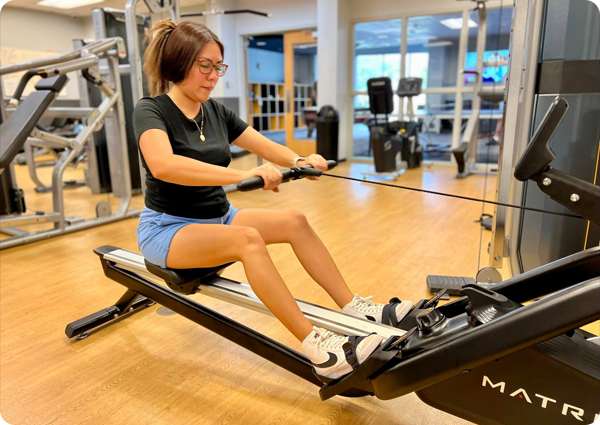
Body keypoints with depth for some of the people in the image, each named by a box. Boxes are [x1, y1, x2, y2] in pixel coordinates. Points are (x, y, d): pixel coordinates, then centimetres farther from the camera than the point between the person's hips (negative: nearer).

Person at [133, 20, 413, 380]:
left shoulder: (215, 111, 4)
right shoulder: (151, 111, -15)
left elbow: (267, 148, 2)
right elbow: (163, 165, -37)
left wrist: (298, 161, -20)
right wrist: (242, 175, -46)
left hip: (217, 218, 7)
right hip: (167, 228, -6)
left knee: (295, 221, -13)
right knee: (247, 238, -34)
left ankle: (356, 309, -8)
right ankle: (316, 348, -33)